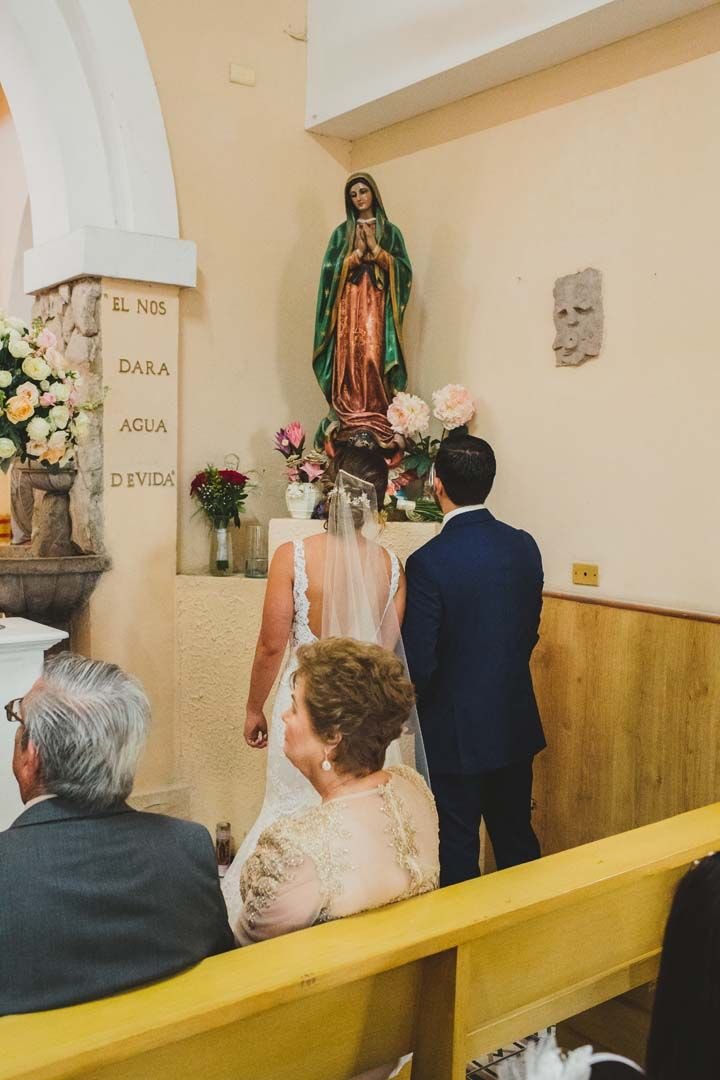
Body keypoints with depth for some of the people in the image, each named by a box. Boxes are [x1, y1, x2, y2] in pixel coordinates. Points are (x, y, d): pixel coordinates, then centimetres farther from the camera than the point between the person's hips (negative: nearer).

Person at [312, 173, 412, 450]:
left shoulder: (390, 231, 11)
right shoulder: (342, 232, 14)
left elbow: (403, 269, 1)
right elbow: (331, 270, 3)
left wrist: (375, 248, -6)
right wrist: (357, 252, -7)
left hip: (377, 307, -1)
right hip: (348, 305, 1)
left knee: (374, 359, -13)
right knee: (348, 359, -8)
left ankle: (377, 420, -12)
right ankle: (345, 418, -6)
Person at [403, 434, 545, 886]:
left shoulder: (428, 562, -21)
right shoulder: (524, 547, -4)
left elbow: (419, 662, -17)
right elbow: (531, 631, 7)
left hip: (455, 730, -5)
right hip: (516, 722, 6)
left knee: (458, 849, 10)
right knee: (518, 837, 20)